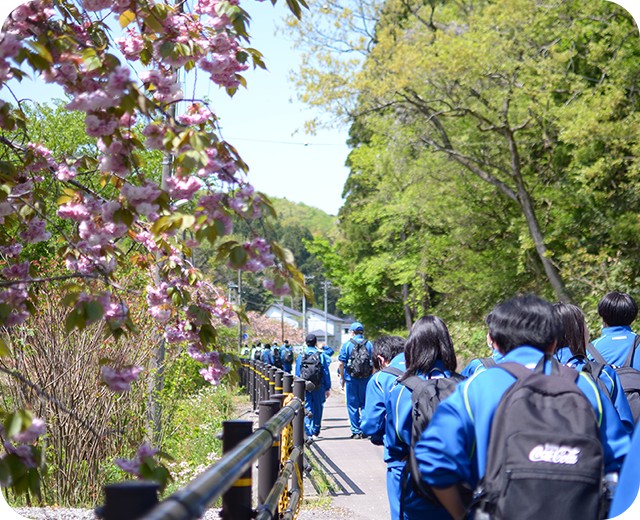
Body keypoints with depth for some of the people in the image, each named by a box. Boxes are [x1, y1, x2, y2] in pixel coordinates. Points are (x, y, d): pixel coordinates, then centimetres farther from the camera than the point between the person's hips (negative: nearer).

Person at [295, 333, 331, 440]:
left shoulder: (301, 356, 0)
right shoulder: (321, 355, -3)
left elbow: (297, 374, 4)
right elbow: (326, 373, -2)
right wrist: (328, 388, 4)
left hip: (304, 387, 0)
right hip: (318, 387, 0)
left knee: (307, 409, 2)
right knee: (318, 409, 13)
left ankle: (308, 433, -14)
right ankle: (315, 432, 21)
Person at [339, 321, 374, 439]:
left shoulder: (347, 345, -3)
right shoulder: (369, 345, 3)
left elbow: (341, 364, -6)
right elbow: (374, 363, 2)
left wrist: (342, 378, 3)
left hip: (351, 379, -2)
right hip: (366, 379, 2)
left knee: (352, 405, 6)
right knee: (365, 404, 11)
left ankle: (356, 431, 6)